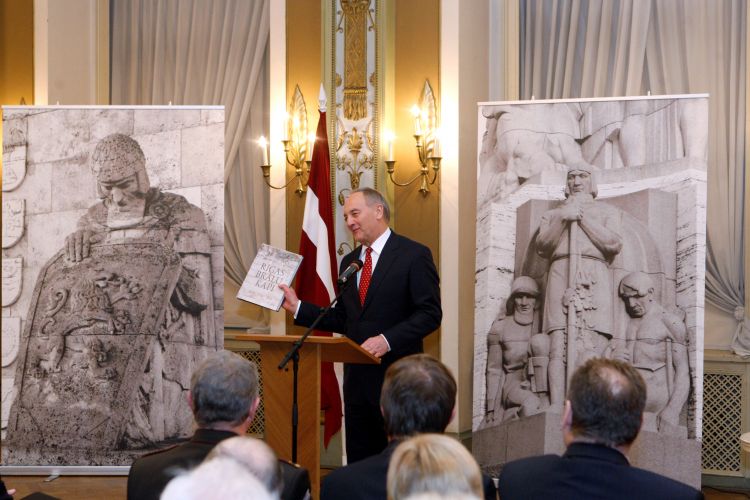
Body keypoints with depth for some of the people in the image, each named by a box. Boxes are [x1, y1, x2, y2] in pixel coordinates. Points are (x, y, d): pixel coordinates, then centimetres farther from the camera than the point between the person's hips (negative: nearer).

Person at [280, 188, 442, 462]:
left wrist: (388, 339, -21)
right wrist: (298, 308, 7)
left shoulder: (414, 255, -5)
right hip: (357, 377, 7)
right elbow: (343, 319, 17)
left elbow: (430, 313, -11)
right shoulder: (349, 261, 17)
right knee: (359, 460, 8)